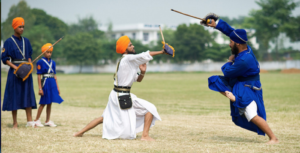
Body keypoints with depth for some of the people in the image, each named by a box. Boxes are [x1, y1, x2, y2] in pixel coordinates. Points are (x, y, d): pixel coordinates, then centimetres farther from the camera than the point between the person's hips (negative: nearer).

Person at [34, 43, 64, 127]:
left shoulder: (53, 62, 11)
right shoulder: (40, 62, -6)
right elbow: (39, 76, -8)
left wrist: (57, 87, 13)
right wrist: (40, 88, -12)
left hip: (53, 83, 6)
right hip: (45, 83, -6)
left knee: (50, 103, 8)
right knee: (43, 103, -1)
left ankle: (48, 121, 14)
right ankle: (37, 120, 9)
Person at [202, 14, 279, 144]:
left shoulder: (244, 60, -32)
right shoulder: (245, 48, -4)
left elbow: (227, 72, -22)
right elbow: (231, 31, 8)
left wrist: (229, 62, -3)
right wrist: (217, 24, 10)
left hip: (247, 89, -10)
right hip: (237, 84, 10)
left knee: (252, 115, -20)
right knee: (214, 80, 8)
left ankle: (273, 138, -16)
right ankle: (234, 98, -11)